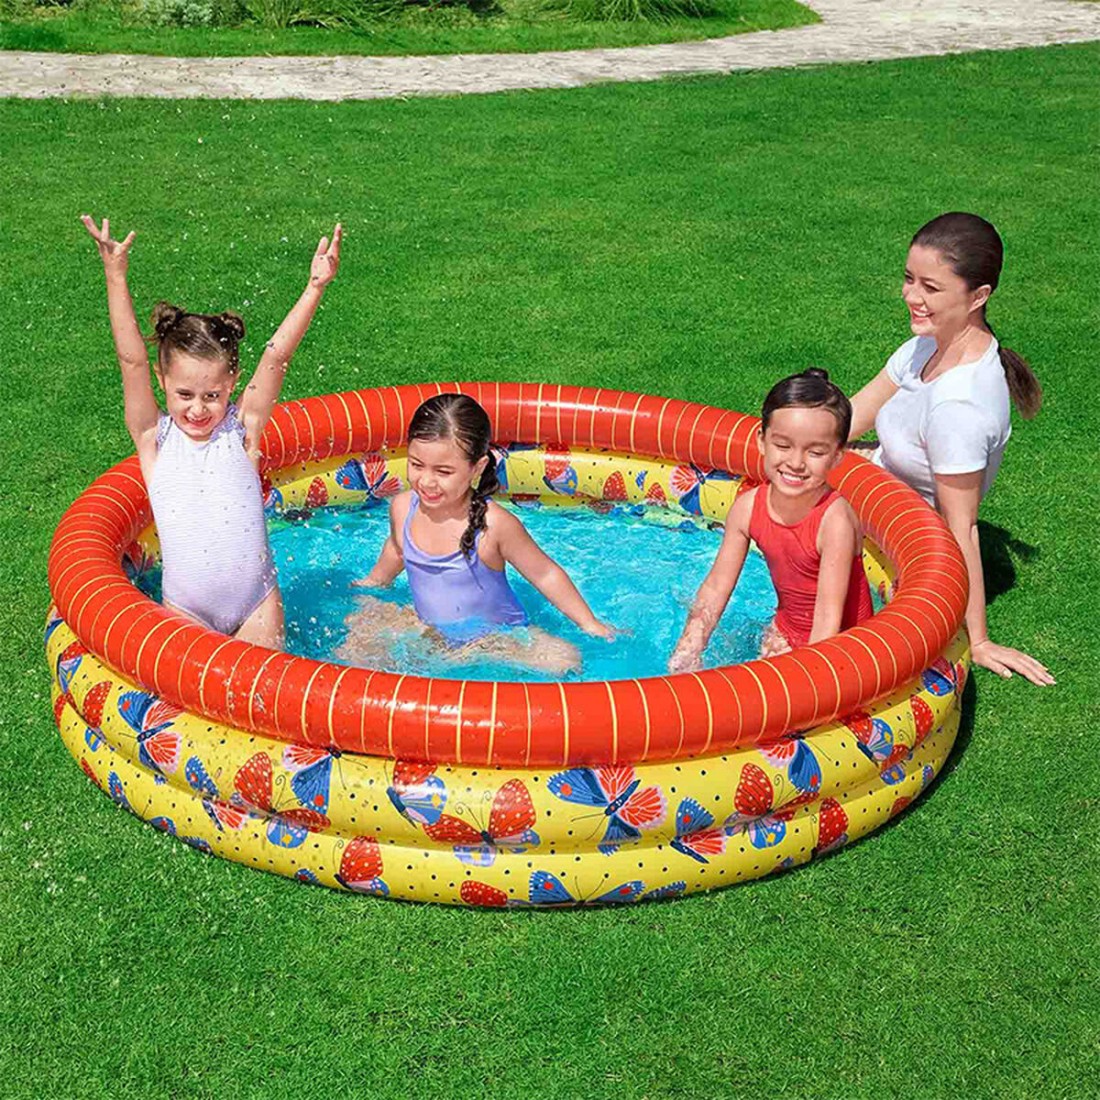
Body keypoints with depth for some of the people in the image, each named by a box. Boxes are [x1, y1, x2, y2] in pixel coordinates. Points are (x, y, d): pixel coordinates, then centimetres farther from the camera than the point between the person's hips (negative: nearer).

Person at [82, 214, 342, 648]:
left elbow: (275, 357, -15)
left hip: (257, 602, 0)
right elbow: (132, 361, -16)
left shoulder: (241, 429, -6)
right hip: (185, 612, 0)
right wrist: (116, 279, -26)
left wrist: (314, 289, -23)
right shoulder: (154, 439, -6)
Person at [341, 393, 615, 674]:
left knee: (564, 660, -25)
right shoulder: (403, 508, -11)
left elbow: (545, 574, -12)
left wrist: (589, 624, -6)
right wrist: (370, 586, 32)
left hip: (496, 638, -4)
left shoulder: (494, 524, -26)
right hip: (429, 630, 4)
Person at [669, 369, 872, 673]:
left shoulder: (835, 521, -27)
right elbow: (715, 589, -3)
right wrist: (687, 654, -10)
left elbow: (828, 618, -29)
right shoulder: (747, 507, -11)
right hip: (785, 632, 5)